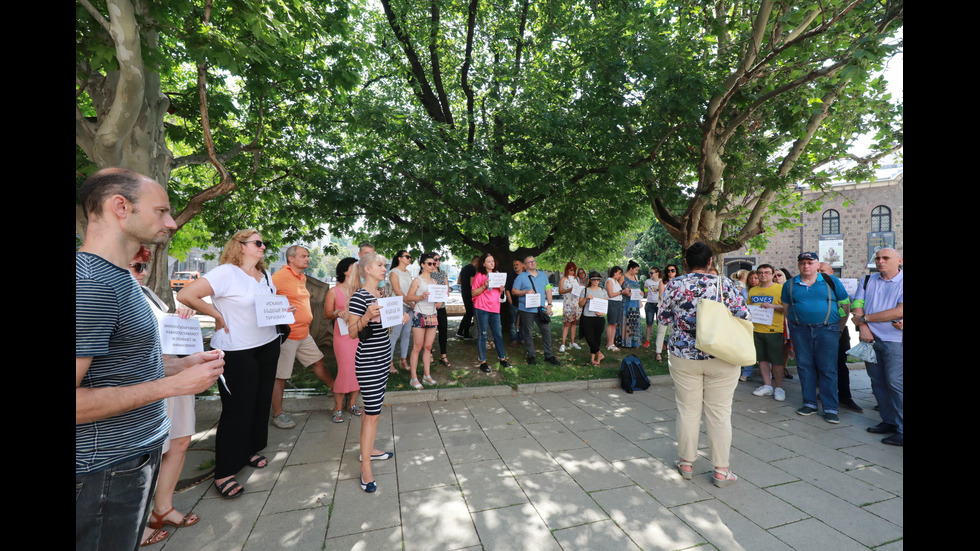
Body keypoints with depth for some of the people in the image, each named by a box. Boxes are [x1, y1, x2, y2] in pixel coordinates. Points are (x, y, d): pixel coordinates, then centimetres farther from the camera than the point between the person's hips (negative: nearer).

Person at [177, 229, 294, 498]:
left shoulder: (265, 276, 9)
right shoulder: (226, 273, -15)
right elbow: (186, 295, -22)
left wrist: (284, 310, 0)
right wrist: (218, 316, -16)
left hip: (268, 345, 7)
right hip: (236, 352, -7)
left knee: (261, 402, 15)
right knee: (237, 408, 0)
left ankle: (251, 450, 35)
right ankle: (224, 473, 16)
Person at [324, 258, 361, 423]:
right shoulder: (334, 291, 0)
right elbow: (327, 314, 4)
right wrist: (337, 313, -16)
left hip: (360, 334, 3)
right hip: (343, 336, -3)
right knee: (345, 371, -3)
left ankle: (352, 402, 24)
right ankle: (338, 408, 13)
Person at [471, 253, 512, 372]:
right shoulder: (479, 275, -1)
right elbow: (474, 293, -5)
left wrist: (501, 290, 1)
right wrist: (484, 286, -19)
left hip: (495, 309, 5)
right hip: (482, 309, -5)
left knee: (498, 335, 9)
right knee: (483, 336, -1)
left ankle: (502, 359, 21)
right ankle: (483, 362, 7)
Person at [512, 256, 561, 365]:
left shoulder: (543, 275, 12)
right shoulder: (521, 277, 0)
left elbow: (548, 291, 13)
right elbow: (514, 291, -1)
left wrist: (549, 305, 4)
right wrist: (526, 292, -16)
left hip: (541, 309, 3)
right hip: (526, 310, -3)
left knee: (546, 332, 4)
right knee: (527, 333, 5)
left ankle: (548, 355, 16)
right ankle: (531, 356, 18)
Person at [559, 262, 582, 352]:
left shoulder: (576, 278, 15)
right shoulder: (563, 278, 1)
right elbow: (560, 291, -5)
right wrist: (569, 290, -19)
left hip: (576, 302, 5)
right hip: (567, 303, -5)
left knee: (574, 322, 8)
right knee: (567, 323, -7)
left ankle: (573, 342, 18)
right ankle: (563, 344, -5)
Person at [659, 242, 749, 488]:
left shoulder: (674, 286, -6)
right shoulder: (725, 284, -6)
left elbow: (662, 318, 0)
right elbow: (744, 316, -3)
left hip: (684, 358, 0)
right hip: (722, 358, 0)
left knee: (688, 410, 11)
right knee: (719, 413, 10)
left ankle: (686, 463, 25)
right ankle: (721, 470, 21)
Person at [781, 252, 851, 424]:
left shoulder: (831, 281, 3)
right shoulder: (790, 285, 7)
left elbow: (845, 305, 7)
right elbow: (786, 308, 14)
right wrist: (793, 324, 8)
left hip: (826, 329, -2)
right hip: (800, 331, 2)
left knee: (828, 369, 0)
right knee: (805, 367, 6)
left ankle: (830, 408, 8)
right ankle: (809, 403, 17)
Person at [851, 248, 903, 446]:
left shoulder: (902, 282, -4)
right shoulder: (867, 281, 11)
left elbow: (899, 312, -13)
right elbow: (857, 307, 6)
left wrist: (865, 318, -8)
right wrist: (863, 328, -9)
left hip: (895, 341, -4)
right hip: (871, 340, 5)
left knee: (895, 383, -6)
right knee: (878, 383, 10)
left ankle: (902, 430, 2)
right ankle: (889, 421, 22)